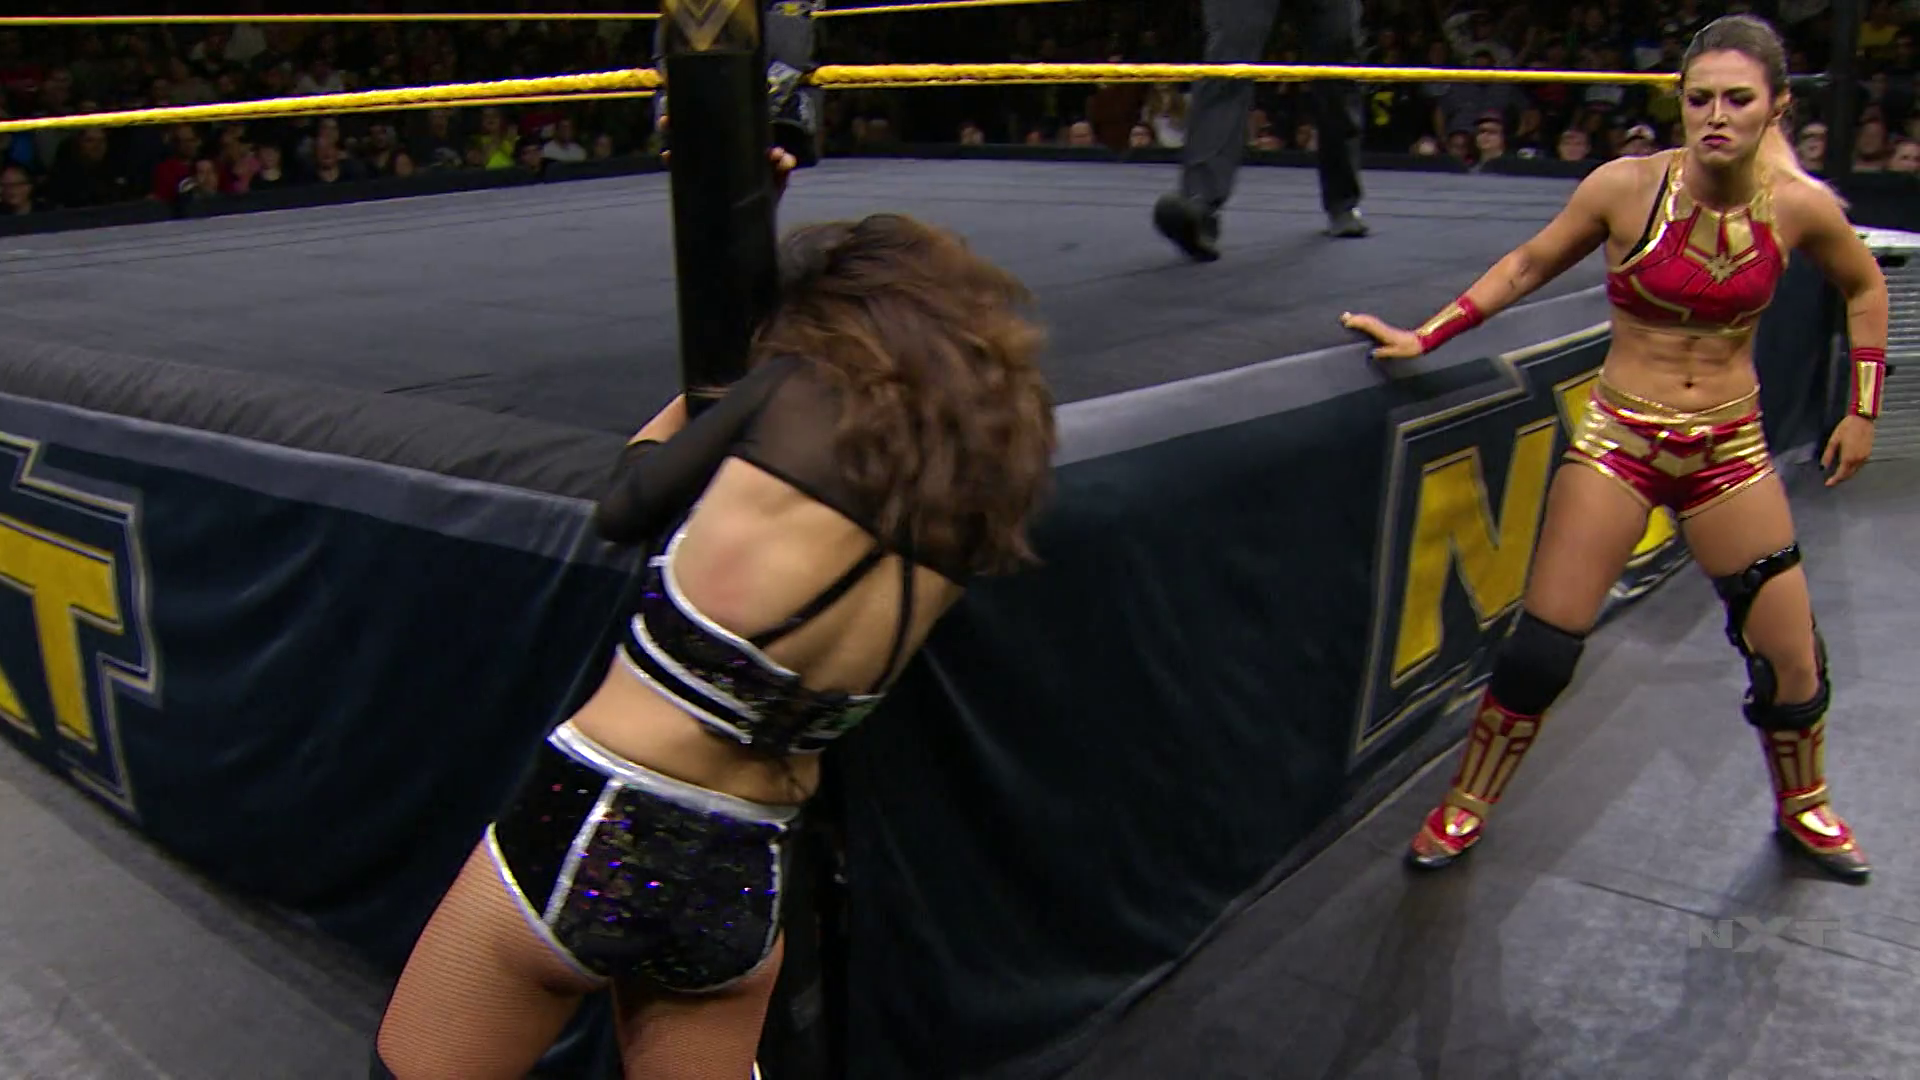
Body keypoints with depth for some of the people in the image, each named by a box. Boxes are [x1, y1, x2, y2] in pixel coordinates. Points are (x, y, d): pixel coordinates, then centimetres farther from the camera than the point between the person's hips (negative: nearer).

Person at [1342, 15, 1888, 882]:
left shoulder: (1800, 207, -8)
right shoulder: (1627, 187, -12)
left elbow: (1864, 287, 11)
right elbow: (1528, 266, 1)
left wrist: (1863, 409, 8)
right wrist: (1424, 338, -4)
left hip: (1731, 450, 2)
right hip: (1619, 440, -2)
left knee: (1790, 657, 6)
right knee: (1542, 645, -6)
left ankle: (1804, 809, 37)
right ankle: (1465, 808, 15)